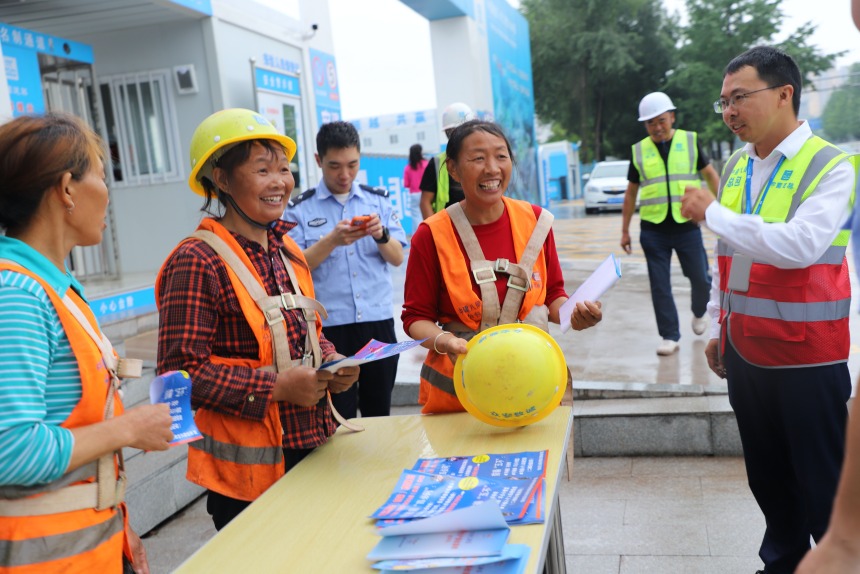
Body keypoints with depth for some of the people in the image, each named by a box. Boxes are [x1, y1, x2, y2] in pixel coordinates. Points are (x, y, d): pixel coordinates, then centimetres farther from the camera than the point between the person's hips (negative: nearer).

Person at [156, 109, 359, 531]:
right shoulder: (198, 262, -15)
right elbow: (180, 371, -18)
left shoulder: (287, 251, 10)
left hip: (309, 447, 7)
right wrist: (275, 387, -21)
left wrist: (333, 366, 0)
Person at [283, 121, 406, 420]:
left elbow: (397, 258, 5)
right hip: (329, 326, -2)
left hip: (378, 321, 3)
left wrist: (381, 235, -16)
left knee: (379, 412, 12)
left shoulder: (378, 200, 8)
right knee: (339, 418, 2)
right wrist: (332, 241, -21)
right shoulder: (299, 209, 0)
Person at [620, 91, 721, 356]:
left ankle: (699, 312, 36)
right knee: (659, 286, 1)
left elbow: (710, 175, 10)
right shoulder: (639, 151, 7)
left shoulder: (690, 141, 4)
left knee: (700, 278, 5)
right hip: (653, 230, 1)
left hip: (687, 226, -1)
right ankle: (670, 336, 11)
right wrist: (625, 230, 10)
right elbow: (631, 192, 12)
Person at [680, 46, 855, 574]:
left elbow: (800, 245, -27)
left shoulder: (829, 166, -11)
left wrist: (714, 212, -20)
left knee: (821, 483, 4)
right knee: (768, 477, 18)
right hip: (745, 350, 6)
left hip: (806, 357, -6)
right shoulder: (737, 165, 9)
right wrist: (718, 328, 15)